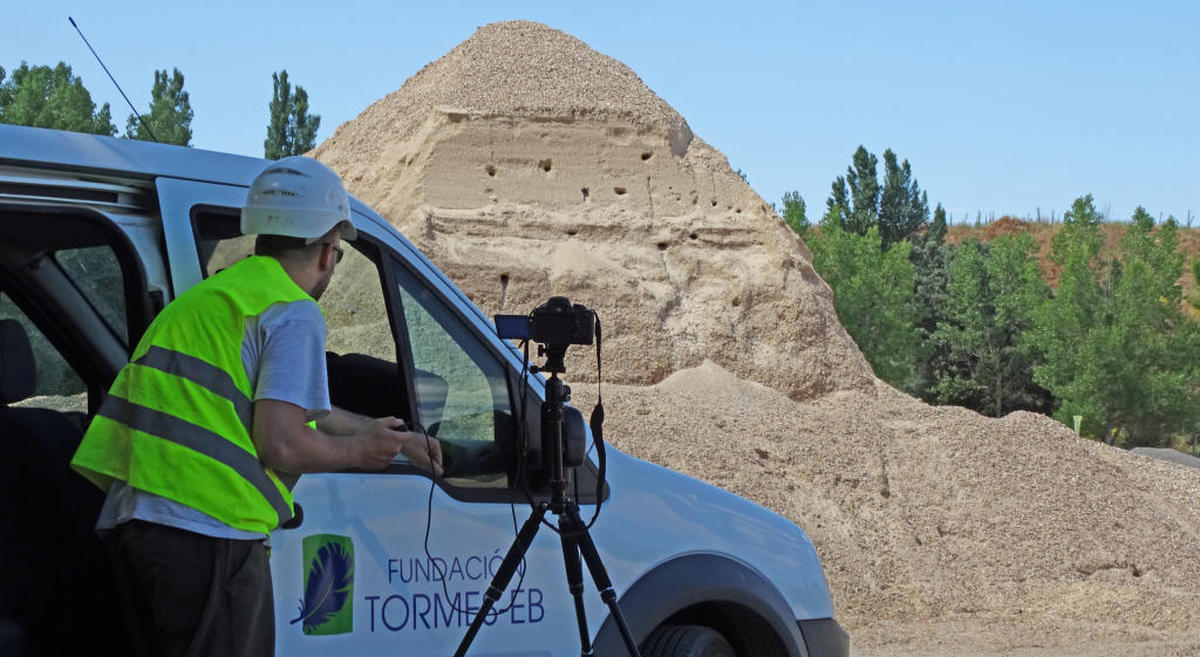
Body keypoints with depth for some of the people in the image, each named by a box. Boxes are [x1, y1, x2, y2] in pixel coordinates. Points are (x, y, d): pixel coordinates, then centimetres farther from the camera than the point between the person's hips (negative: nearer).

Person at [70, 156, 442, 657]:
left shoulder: (208, 295, 25)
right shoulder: (294, 312, -5)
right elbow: (281, 445, -15)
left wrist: (394, 438, 43)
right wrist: (360, 450, 5)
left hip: (129, 518, 9)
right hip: (209, 532, -9)